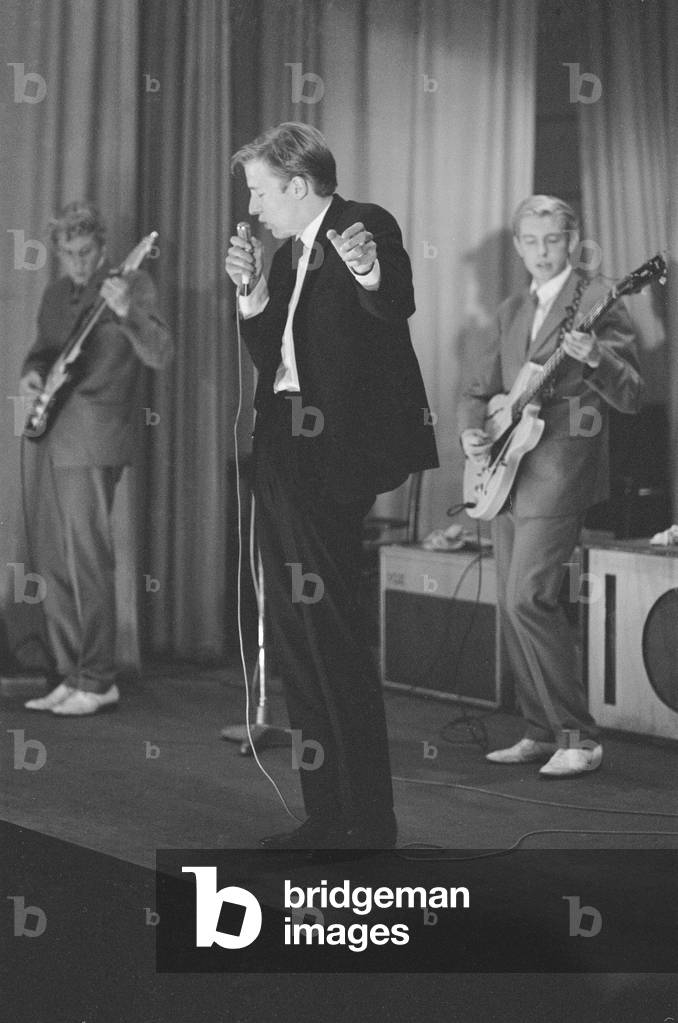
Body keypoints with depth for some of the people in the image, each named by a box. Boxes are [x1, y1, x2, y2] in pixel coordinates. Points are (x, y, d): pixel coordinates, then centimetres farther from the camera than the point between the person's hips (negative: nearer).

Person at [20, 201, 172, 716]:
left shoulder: (133, 285, -4)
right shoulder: (57, 294, 18)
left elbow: (160, 354, -14)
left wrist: (126, 313, -31)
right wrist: (31, 374, 5)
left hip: (93, 441, -8)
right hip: (50, 439, 8)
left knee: (87, 560, -9)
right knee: (53, 562, 8)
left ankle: (98, 681, -2)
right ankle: (72, 677, 16)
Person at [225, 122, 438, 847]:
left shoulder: (364, 227, -6)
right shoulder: (291, 251, 18)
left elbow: (399, 307, -22)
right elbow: (271, 359, 17)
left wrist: (371, 275, -41)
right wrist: (254, 292, 3)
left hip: (333, 454, -9)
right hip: (283, 449, 9)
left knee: (328, 633, -9)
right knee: (295, 637, 11)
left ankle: (368, 821, -1)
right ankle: (327, 815, 20)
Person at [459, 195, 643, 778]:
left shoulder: (598, 303, -5)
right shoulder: (511, 312, 17)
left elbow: (631, 398, -11)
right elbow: (479, 390, 23)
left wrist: (594, 359, -29)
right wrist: (471, 432, 2)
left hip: (560, 471, -7)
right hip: (508, 472, 7)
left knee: (528, 599, -17)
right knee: (512, 609, 8)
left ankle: (579, 739, -10)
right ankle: (542, 733, 18)